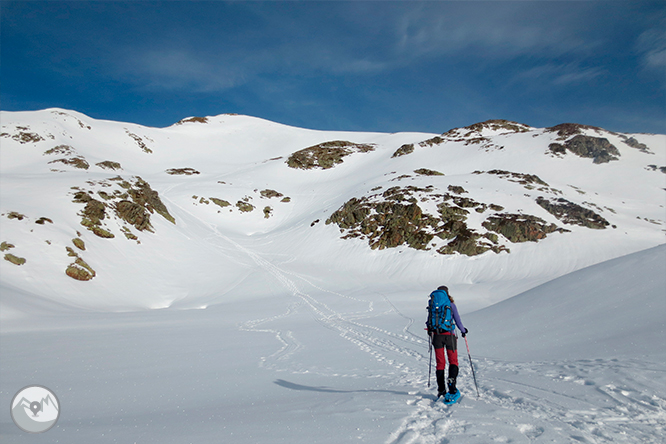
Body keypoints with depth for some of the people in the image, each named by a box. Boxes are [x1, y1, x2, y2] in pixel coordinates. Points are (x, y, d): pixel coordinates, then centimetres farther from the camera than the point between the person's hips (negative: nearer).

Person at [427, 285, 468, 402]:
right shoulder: (451, 305, -2)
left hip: (437, 335, 2)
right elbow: (457, 320, 0)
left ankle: (441, 390, 9)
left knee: (440, 363, 9)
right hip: (449, 335, -2)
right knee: (453, 361, 7)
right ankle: (451, 379, -20)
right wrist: (463, 331, 17)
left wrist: (430, 330, 23)